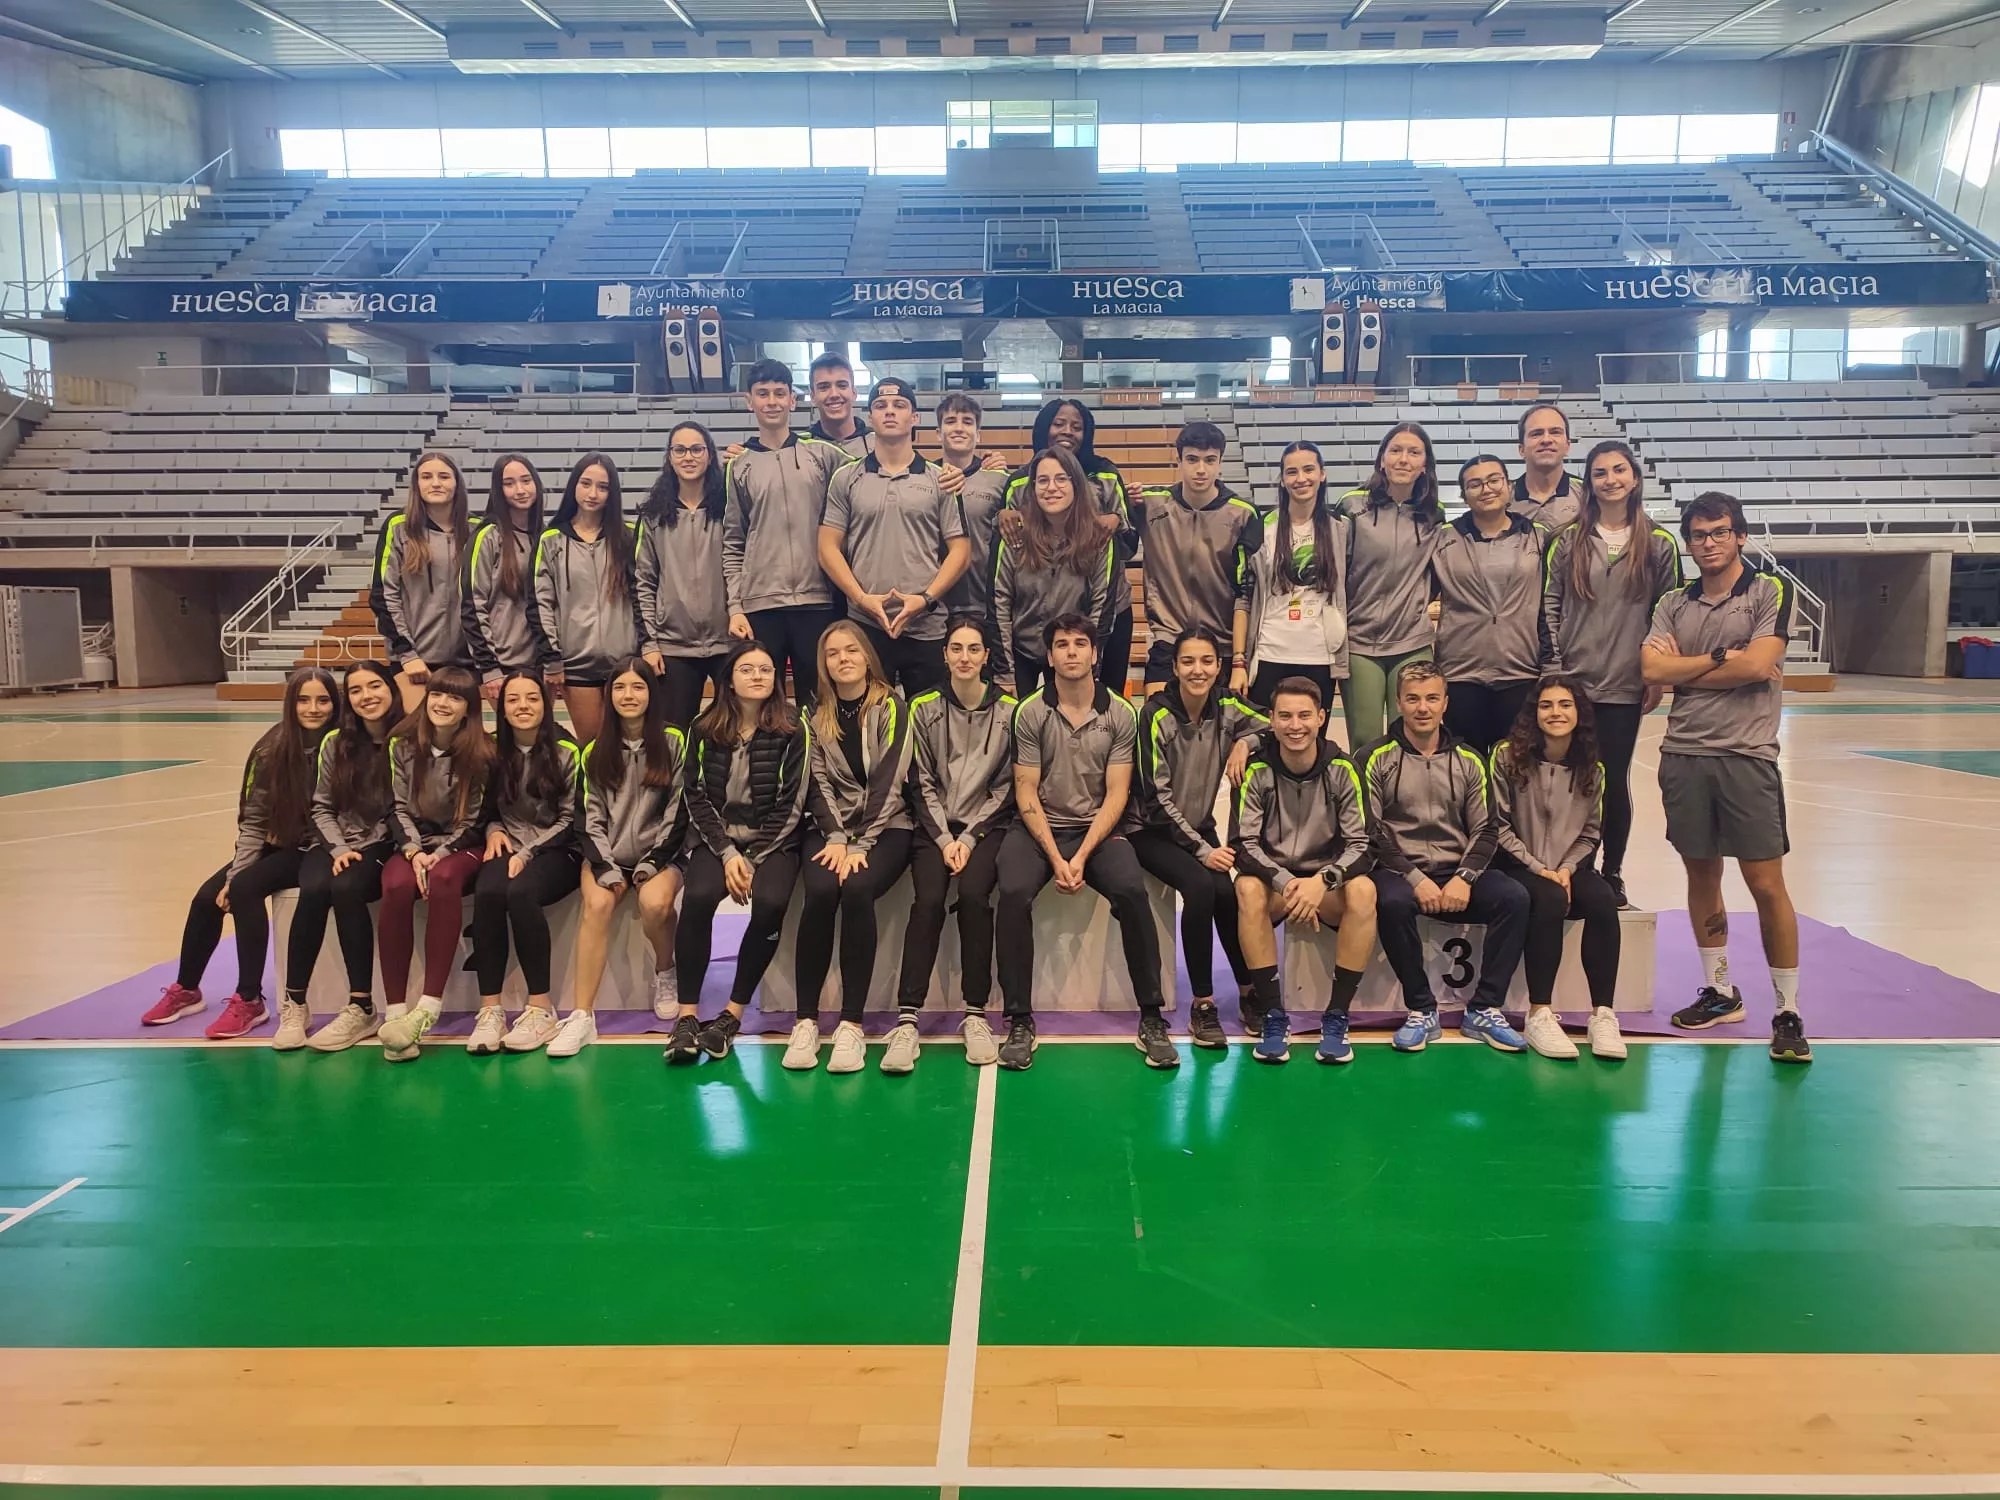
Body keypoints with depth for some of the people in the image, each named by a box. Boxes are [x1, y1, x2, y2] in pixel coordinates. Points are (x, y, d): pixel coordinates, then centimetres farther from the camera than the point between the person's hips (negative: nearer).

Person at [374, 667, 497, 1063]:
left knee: (443, 880, -37)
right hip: (414, 842, 2)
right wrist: (414, 852, -15)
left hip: (460, 846, -2)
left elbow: (473, 820, -4)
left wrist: (440, 854, -18)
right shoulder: (403, 744, 2)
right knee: (397, 887, -32)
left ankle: (430, 1005, -37)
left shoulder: (481, 752, -6)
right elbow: (399, 808, 1)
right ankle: (395, 1011, -32)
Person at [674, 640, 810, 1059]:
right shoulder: (705, 729, 3)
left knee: (770, 902, -30)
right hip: (717, 836, 1)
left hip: (773, 839, -1)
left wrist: (754, 859, -13)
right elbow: (697, 797, 1)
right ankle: (686, 1016, -21)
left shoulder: (792, 730, -3)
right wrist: (728, 854, -12)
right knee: (698, 897, -29)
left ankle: (732, 1015, -18)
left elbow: (790, 804, -5)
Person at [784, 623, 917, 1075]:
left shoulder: (891, 706, -1)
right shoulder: (816, 713, 10)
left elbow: (889, 782, -8)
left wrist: (861, 845, -16)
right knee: (820, 891, -28)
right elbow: (819, 781, 3)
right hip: (831, 827, 2)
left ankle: (852, 1024, -25)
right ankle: (805, 1021, -21)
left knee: (857, 889, -31)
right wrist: (836, 838, -12)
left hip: (886, 826, -2)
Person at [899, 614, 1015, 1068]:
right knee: (928, 900, -25)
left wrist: (969, 838, -9)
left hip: (986, 826, -1)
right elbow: (922, 783, 4)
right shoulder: (924, 708, 5)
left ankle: (975, 1014, -18)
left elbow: (1005, 787, 1)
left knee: (973, 894, -28)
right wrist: (944, 839, -8)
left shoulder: (1008, 710, 1)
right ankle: (907, 1016, -22)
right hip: (934, 827, 1)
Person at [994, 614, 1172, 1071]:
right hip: (1039, 827, 0)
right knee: (1013, 893, -30)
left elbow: (1116, 794, -3)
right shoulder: (1030, 713, -1)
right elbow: (1026, 793, -3)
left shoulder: (1121, 715, 0)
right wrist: (1055, 858, -15)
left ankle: (1152, 1017, -16)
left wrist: (1082, 856, -16)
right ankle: (1019, 1021, -18)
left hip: (1098, 828, 0)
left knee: (1131, 891, -29)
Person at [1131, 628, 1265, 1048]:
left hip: (1200, 828, 4)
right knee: (1201, 887, -30)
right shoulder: (1157, 715, -15)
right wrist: (1202, 850, -18)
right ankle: (1202, 1006, -19)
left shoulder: (1226, 708, -2)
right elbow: (1157, 797, -15)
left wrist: (1245, 741, -11)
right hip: (1153, 831, -4)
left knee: (1226, 893, -25)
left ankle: (1250, 993, -6)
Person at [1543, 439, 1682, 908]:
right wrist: (1553, 670, -4)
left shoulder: (1659, 545, 4)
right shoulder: (1568, 540, 3)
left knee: (1614, 782, 5)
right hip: (1571, 683, 0)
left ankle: (1611, 878, 19)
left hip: (1625, 687, 0)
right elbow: (1547, 608, 2)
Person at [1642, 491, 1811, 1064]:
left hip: (1747, 755, -4)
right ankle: (1719, 993, 25)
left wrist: (1683, 666, -4)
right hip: (1683, 755, 4)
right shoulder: (1674, 605, 11)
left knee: (1766, 883, -5)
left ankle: (1788, 1012, 5)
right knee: (1701, 874, 11)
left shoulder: (1770, 592, 1)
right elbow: (1653, 669, -3)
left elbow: (1758, 665, -13)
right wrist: (1720, 659, -8)